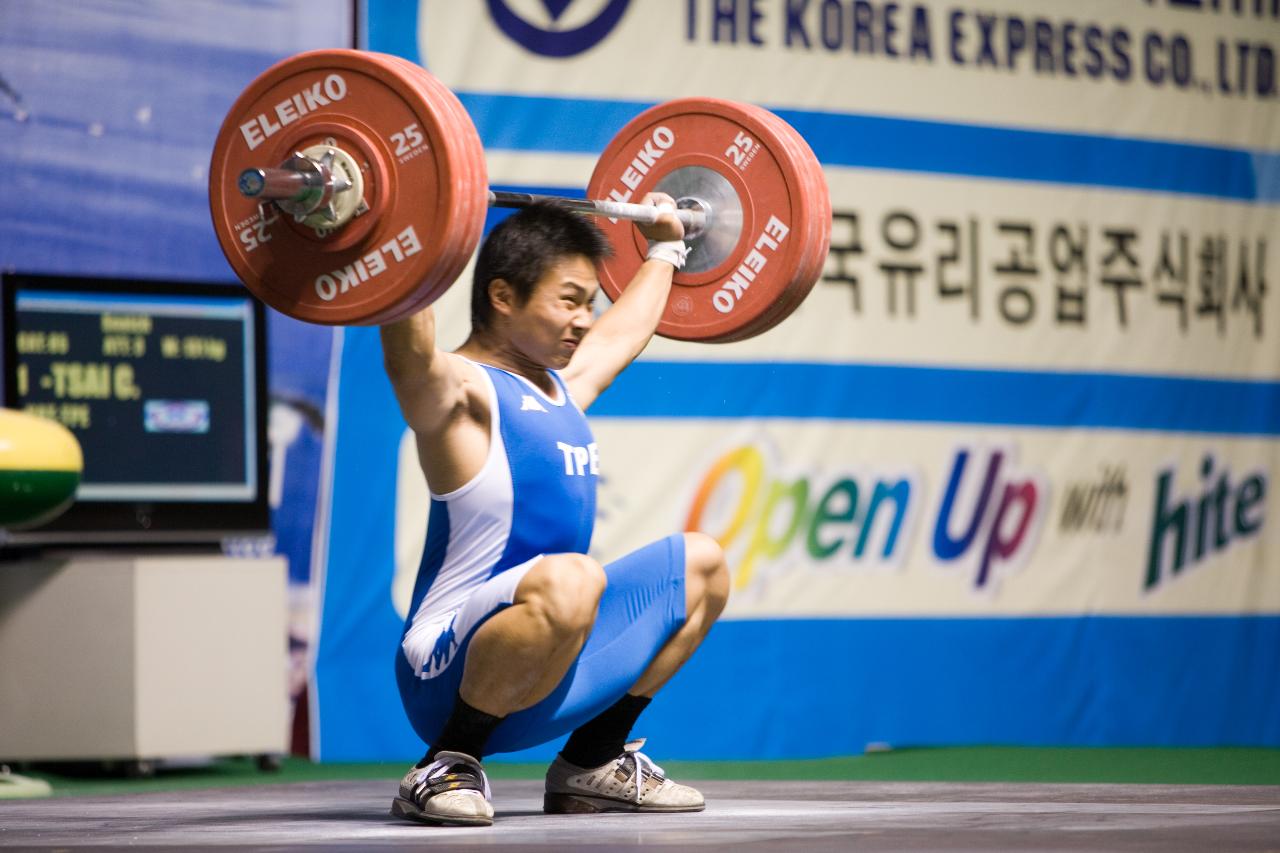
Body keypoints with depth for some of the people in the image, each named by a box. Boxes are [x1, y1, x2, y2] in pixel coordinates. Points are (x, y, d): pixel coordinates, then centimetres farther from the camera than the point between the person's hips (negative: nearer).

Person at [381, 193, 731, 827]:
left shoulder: (562, 386, 15)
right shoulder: (461, 393, -12)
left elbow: (626, 329, 36)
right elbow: (409, 353, -36)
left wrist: (664, 247, 45)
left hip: (547, 667, 10)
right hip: (449, 674, -10)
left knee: (701, 566, 21)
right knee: (566, 581, -41)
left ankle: (592, 764, 16)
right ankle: (443, 770, -20)